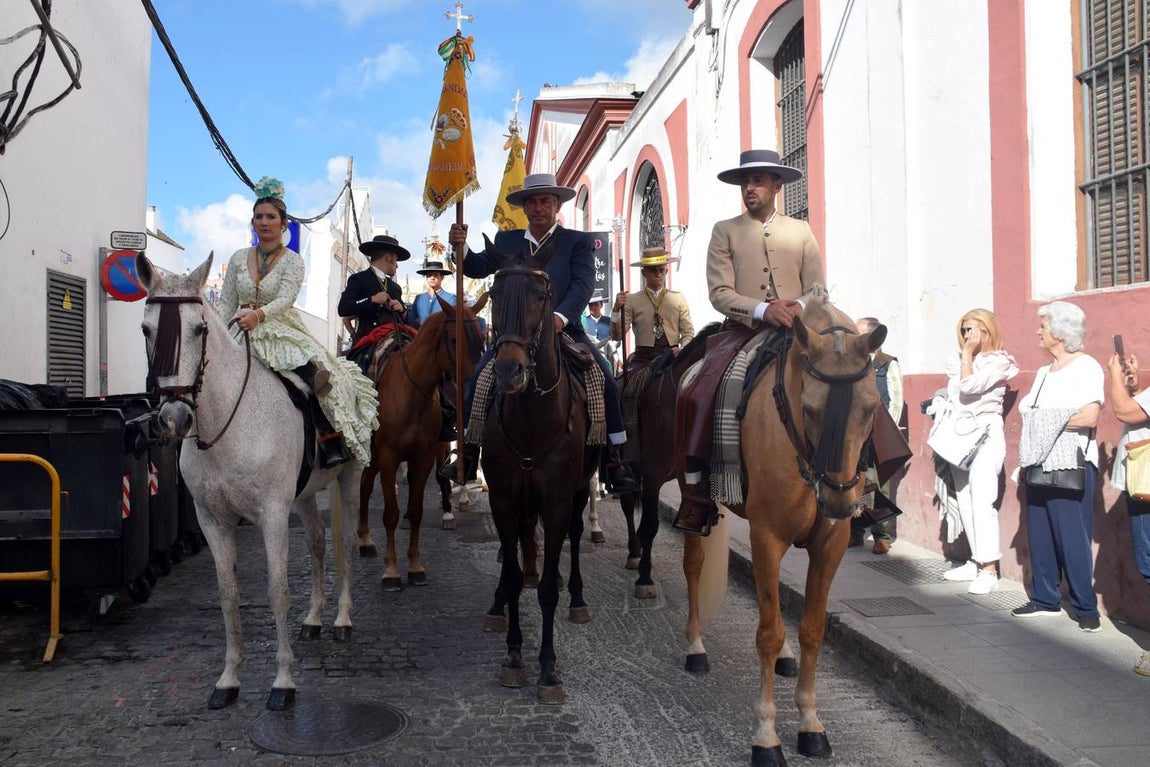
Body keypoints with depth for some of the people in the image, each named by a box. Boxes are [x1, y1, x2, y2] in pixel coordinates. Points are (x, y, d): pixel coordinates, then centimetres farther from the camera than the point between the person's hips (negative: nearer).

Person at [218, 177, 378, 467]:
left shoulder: (292, 261, 2)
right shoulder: (239, 258, 12)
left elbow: (285, 299, -14)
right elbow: (226, 304, 11)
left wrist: (258, 314, -33)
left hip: (283, 332, -4)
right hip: (245, 335, 4)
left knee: (319, 374, -32)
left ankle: (331, 438, -24)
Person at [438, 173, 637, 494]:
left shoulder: (578, 241, 4)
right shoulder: (506, 240, 14)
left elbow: (584, 284, -9)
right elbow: (478, 267, 5)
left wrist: (561, 316, -27)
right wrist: (461, 247, -17)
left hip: (563, 330, -2)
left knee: (605, 380, -19)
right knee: (476, 381, -11)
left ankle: (613, 460, -10)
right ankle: (468, 454, 3)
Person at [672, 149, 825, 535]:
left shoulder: (801, 231, 15)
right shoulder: (724, 231, 10)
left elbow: (818, 288, 9)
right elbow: (719, 292, -2)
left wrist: (800, 307, -14)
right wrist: (762, 310, -19)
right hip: (742, 332, -1)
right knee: (696, 398, -23)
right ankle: (697, 495, -14)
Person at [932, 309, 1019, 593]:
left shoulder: (998, 362, -4)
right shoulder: (959, 360, 15)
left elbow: (968, 387, -17)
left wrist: (968, 354, -8)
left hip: (985, 437, -7)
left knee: (982, 503, -14)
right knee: (964, 503, 8)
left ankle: (989, 569, -13)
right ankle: (976, 561, 15)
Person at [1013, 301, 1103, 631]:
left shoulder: (1086, 367, -7)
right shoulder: (1043, 372, 18)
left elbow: (1089, 416, -20)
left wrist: (1046, 423, -12)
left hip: (1071, 466, -8)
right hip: (1039, 464, 8)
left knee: (1073, 538, -5)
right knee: (1040, 535, 10)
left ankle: (1086, 607, 3)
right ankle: (1045, 599, 19)